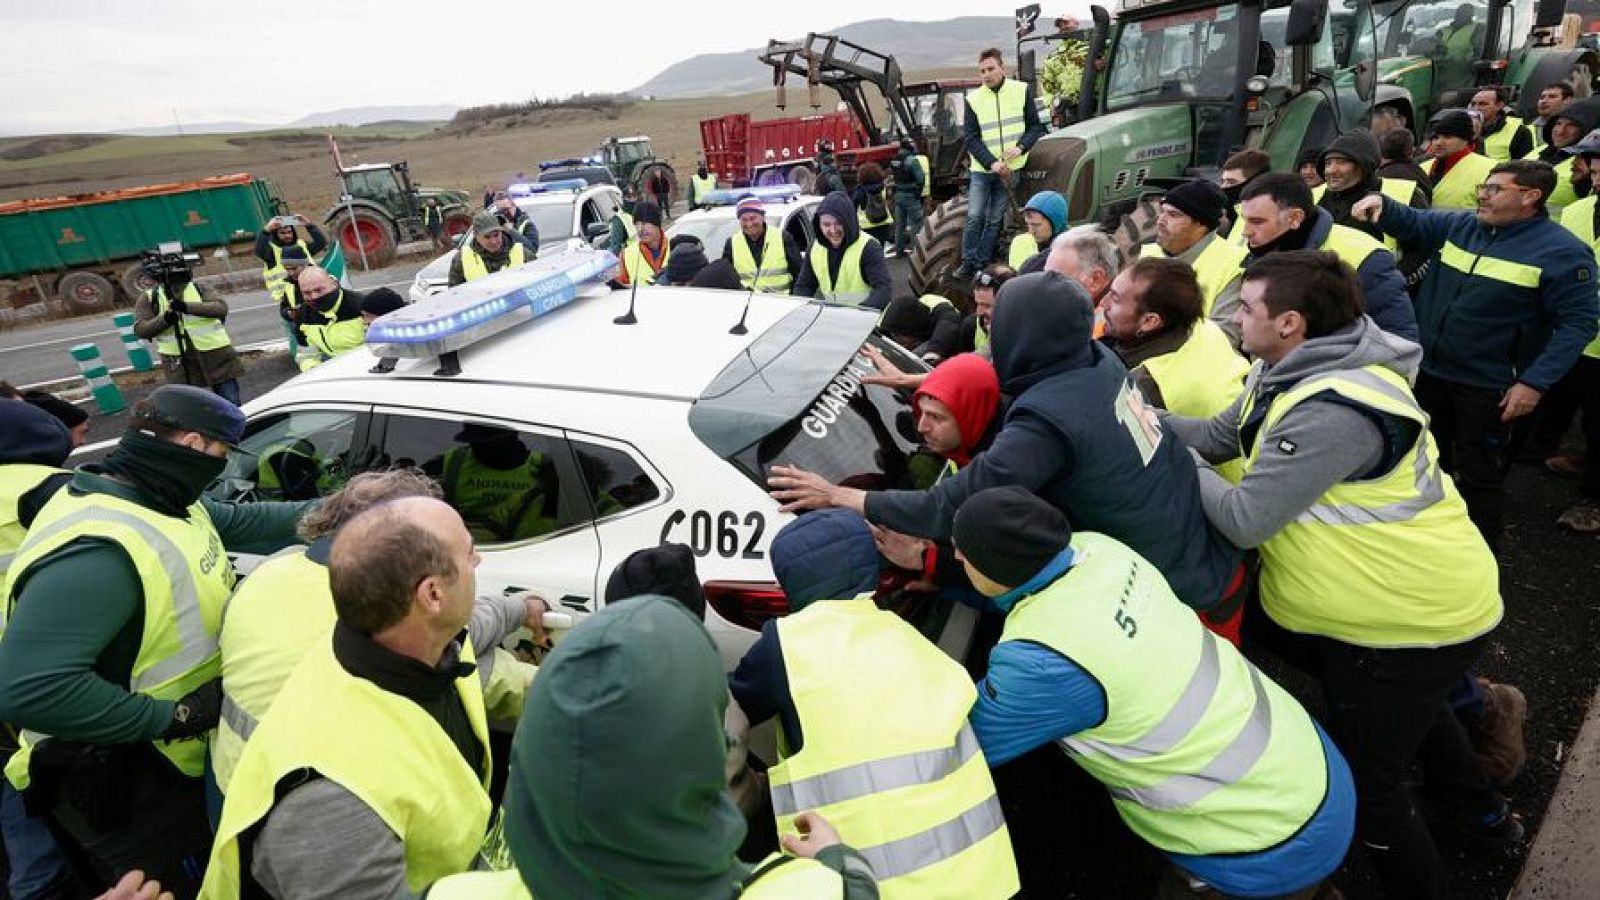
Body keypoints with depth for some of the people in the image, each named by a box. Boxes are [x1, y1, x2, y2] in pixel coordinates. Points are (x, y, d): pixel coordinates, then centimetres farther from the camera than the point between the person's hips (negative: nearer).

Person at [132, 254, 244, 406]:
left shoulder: (200, 289, 5)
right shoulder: (149, 298, 7)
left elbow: (221, 308, -13)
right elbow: (140, 329, -2)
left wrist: (187, 307, -27)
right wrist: (164, 320, -21)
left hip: (216, 355, -1)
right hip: (180, 364, 1)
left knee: (231, 405, 6)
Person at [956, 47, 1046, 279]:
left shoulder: (1022, 91, 0)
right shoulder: (973, 99, -1)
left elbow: (1036, 126, 4)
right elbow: (970, 138, -4)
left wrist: (1021, 147, -15)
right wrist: (992, 163, -16)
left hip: (1011, 169, 0)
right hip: (982, 169, 0)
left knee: (994, 220, 3)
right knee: (974, 217, -7)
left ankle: (982, 264, 9)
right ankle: (968, 262, 4)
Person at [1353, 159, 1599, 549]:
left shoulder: (1562, 252, -14)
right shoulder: (1460, 226, 2)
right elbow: (1412, 222, 16)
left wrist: (1534, 383, -22)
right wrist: (1383, 205, -8)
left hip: (1487, 388, -6)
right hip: (1429, 372, 6)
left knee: (1478, 475, 6)